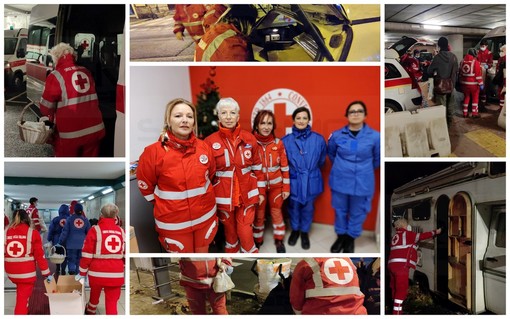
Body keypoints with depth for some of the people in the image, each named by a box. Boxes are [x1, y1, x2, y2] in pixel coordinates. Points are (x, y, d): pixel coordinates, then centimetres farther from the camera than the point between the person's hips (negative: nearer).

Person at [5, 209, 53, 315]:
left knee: (21, 293, 29)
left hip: (11, 272, 4)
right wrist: (47, 273, -1)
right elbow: (39, 255, -8)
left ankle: (22, 311, 42)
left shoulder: (6, 232, 0)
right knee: (23, 298, 4)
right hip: (26, 272, -4)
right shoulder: (32, 233, -9)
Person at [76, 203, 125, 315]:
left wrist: (82, 273, 3)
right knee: (112, 302, 6)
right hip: (116, 274, 1)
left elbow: (87, 254, -7)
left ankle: (90, 312, 52)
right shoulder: (121, 232, 6)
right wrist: (124, 270, 25)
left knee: (95, 294, 26)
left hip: (97, 272, -1)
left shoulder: (95, 230, -5)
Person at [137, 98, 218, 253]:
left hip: (206, 216, 4)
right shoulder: (153, 152, -16)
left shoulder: (204, 147, -5)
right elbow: (145, 186, -3)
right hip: (173, 222, -3)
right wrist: (166, 205, 3)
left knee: (203, 252, 22)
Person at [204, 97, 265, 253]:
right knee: (229, 228, 16)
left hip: (247, 194, 0)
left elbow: (258, 167, 4)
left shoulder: (249, 138, -3)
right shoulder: (210, 141, -7)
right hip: (224, 195, 0)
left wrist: (261, 191, 6)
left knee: (245, 229, 3)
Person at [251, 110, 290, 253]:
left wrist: (286, 187, -1)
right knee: (259, 214, 13)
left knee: (276, 212, 13)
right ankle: (257, 240, 32)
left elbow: (284, 167, -1)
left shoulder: (278, 143, -6)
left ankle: (279, 240, 31)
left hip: (276, 185, 1)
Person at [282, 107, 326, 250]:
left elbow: (321, 160, 6)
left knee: (307, 208, 15)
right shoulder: (286, 140, -8)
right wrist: (293, 170, 9)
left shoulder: (318, 139, -9)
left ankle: (305, 232, 36)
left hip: (311, 181, 0)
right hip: (293, 181, 0)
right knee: (294, 207, 16)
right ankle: (295, 230, 39)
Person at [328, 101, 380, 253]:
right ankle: (341, 236, 37)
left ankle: (351, 238, 34)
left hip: (362, 183, -1)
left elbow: (377, 159, 6)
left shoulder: (375, 136, -10)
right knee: (340, 210, 16)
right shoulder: (337, 135, -5)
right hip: (339, 181, 2)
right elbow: (331, 154, 15)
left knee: (357, 213, 12)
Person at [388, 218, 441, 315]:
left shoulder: (395, 236, 24)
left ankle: (396, 310, 17)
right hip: (401, 265, -8)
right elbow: (422, 236, 6)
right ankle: (397, 312, -12)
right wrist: (435, 232, 18)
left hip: (392, 264, 8)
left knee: (395, 288, 12)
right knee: (401, 289, -8)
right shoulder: (406, 234, 2)